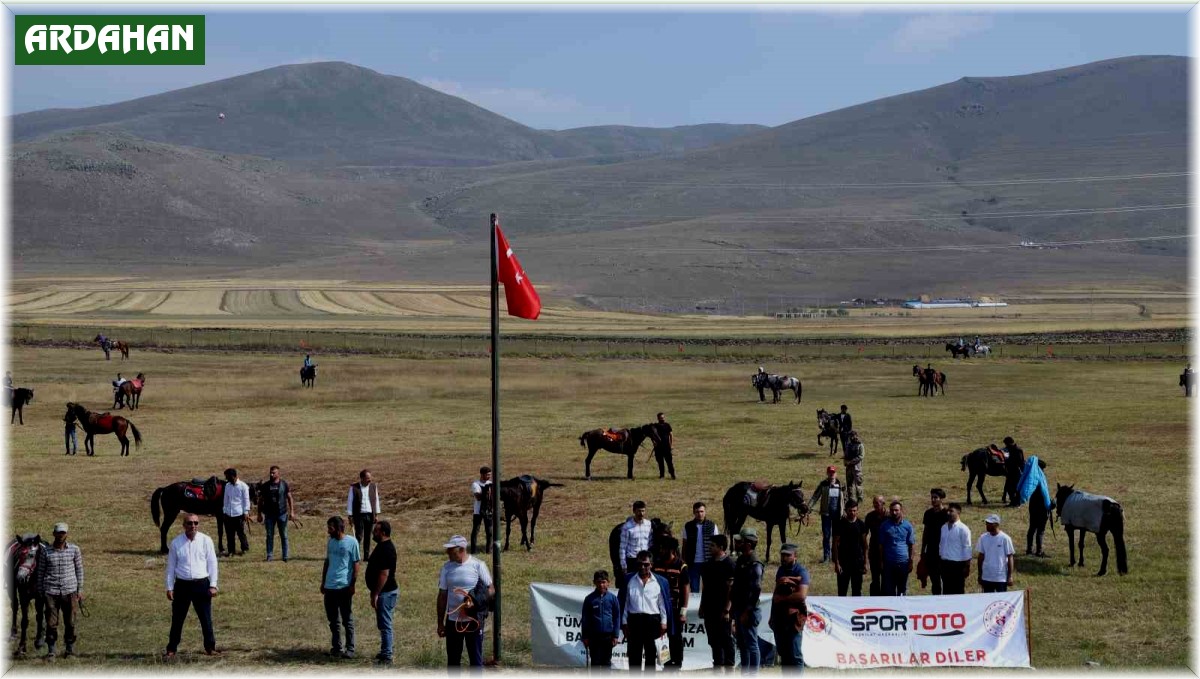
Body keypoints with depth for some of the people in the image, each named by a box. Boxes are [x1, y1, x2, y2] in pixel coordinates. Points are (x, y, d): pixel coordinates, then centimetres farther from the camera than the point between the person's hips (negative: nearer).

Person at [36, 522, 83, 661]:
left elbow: (79, 570, 7)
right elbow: (40, 572, 7)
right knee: (51, 622, -3)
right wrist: (40, 591, 7)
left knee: (70, 622, 7)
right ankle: (50, 652, 3)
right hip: (51, 592, 0)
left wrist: (80, 590, 4)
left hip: (69, 591, 0)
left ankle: (70, 648, 23)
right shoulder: (46, 552, 1)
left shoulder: (74, 550, 1)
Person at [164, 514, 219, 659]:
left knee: (206, 618, 6)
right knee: (177, 619, 7)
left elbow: (212, 563, 1)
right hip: (182, 584, 0)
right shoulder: (176, 543, -1)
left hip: (202, 584, 0)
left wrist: (213, 585, -3)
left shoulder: (206, 540, -2)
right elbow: (171, 566, 5)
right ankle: (171, 650, 16)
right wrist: (169, 588, 2)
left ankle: (210, 648, 18)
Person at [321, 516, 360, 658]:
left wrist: (352, 585, -10)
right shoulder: (330, 542, 8)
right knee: (333, 620, 11)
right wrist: (323, 582, 15)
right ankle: (336, 647, 20)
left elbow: (356, 565, -7)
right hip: (330, 587, 6)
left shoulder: (352, 542, -9)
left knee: (347, 620, 2)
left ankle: (350, 649, 8)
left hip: (344, 587, -6)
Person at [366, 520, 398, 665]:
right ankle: (385, 652, 26)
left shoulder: (386, 549, -21)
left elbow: (384, 574, -24)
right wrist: (375, 592, 23)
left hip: (386, 592, -11)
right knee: (383, 624, 17)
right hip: (384, 591, 11)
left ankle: (386, 656, -2)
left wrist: (375, 594, -23)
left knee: (384, 625, -5)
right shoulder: (382, 546, 11)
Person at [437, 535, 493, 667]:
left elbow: (491, 590, -5)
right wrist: (440, 623, 8)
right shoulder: (447, 567, 3)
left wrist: (475, 601, -22)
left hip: (473, 621, -4)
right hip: (453, 620, 4)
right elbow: (442, 596, 8)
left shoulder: (478, 565, -8)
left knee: (476, 659, 4)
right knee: (453, 660, 10)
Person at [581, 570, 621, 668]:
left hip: (608, 635, 1)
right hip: (594, 636, 0)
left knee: (606, 662, 9)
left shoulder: (612, 598, 0)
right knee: (595, 662, 3)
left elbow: (617, 617, 4)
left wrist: (616, 635, 1)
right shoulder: (589, 598, 0)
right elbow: (585, 618, 4)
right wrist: (585, 636, 2)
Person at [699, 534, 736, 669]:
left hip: (723, 611, -7)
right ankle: (718, 665, 16)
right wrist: (702, 607, 14)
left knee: (726, 640, -2)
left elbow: (731, 589, -13)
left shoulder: (729, 564, -10)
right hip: (710, 610, 7)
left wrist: (727, 610, -17)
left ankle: (729, 667, 3)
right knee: (714, 641, 10)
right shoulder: (708, 564, 13)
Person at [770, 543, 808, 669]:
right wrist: (772, 616, 10)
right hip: (779, 616, 8)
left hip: (793, 617, -8)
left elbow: (801, 596, -21)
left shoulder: (801, 572, -10)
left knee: (794, 654, -8)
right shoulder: (781, 570, 14)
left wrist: (782, 598, -12)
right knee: (783, 653, 13)